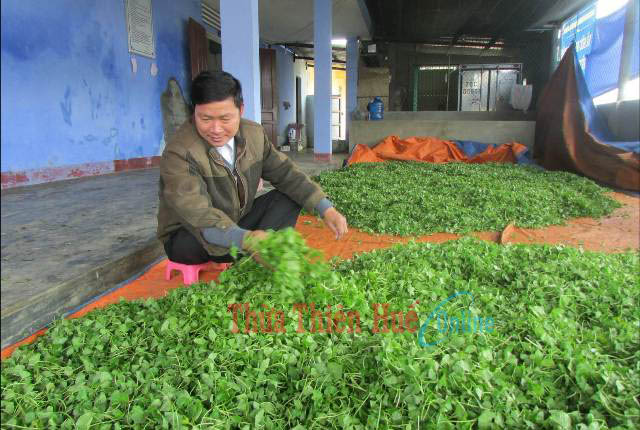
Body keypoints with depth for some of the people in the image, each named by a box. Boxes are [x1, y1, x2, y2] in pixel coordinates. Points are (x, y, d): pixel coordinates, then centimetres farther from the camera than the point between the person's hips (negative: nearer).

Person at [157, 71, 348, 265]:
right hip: (186, 237, -5)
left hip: (238, 222, 6)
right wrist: (246, 239, -57)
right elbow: (197, 215, -39)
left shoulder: (254, 133, -8)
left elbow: (284, 172, -4)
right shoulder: (179, 153, -28)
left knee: (292, 196, -8)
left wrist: (326, 209, -16)